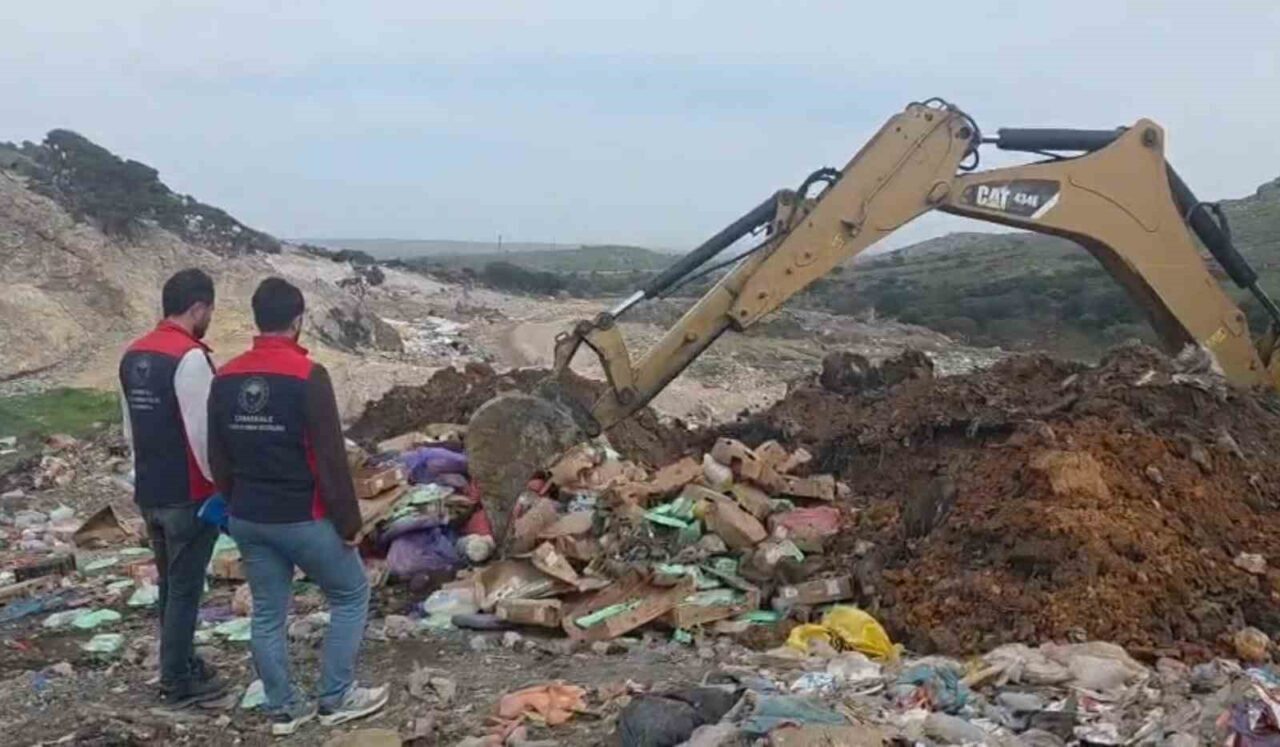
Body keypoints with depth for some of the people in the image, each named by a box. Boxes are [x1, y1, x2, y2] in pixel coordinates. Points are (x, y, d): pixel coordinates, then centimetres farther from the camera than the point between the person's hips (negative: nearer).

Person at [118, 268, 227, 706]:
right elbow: (204, 433, -20)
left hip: (148, 494, 8)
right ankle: (178, 682, 13)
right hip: (189, 497, -8)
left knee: (170, 584, 19)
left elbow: (130, 429, 15)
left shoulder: (133, 355, 8)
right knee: (185, 589, 3)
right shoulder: (189, 356, -20)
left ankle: (180, 666, 31)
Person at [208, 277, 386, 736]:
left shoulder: (225, 379, 2)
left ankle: (283, 708, 23)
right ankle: (336, 698, 15)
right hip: (303, 518, -6)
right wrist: (348, 522, -8)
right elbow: (331, 460, -18)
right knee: (351, 595, 12)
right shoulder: (308, 376, -19)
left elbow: (218, 458, 10)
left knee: (267, 613, 15)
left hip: (247, 519, 6)